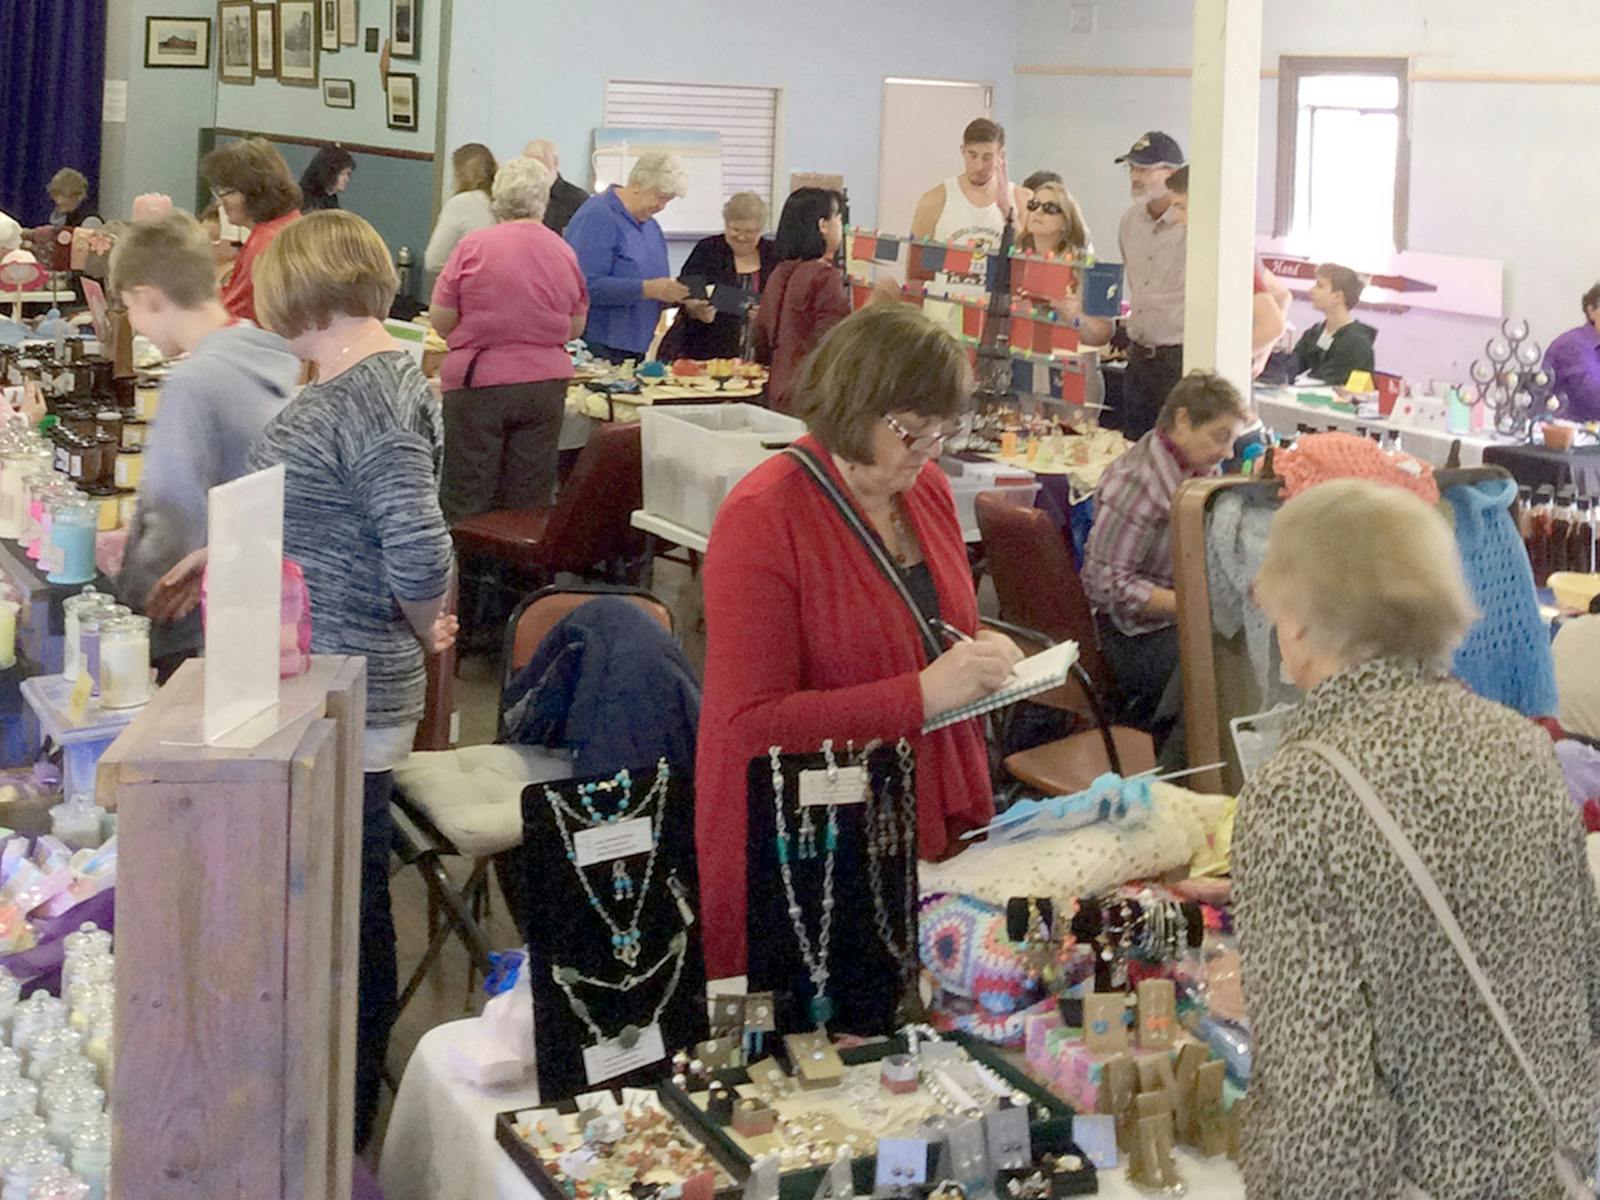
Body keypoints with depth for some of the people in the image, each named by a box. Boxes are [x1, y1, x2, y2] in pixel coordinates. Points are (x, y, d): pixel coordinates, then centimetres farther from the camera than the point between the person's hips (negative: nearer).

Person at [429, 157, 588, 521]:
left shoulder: (474, 246, -8)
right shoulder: (564, 253, 1)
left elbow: (440, 320, -5)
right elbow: (576, 327, 10)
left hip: (480, 383, -3)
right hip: (546, 385, 3)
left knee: (466, 505, 3)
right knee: (530, 504, 7)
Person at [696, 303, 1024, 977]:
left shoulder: (925, 488, 7)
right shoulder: (762, 519, -17)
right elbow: (752, 724, -23)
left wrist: (980, 654, 1)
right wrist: (923, 694, -25)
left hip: (934, 826, 7)